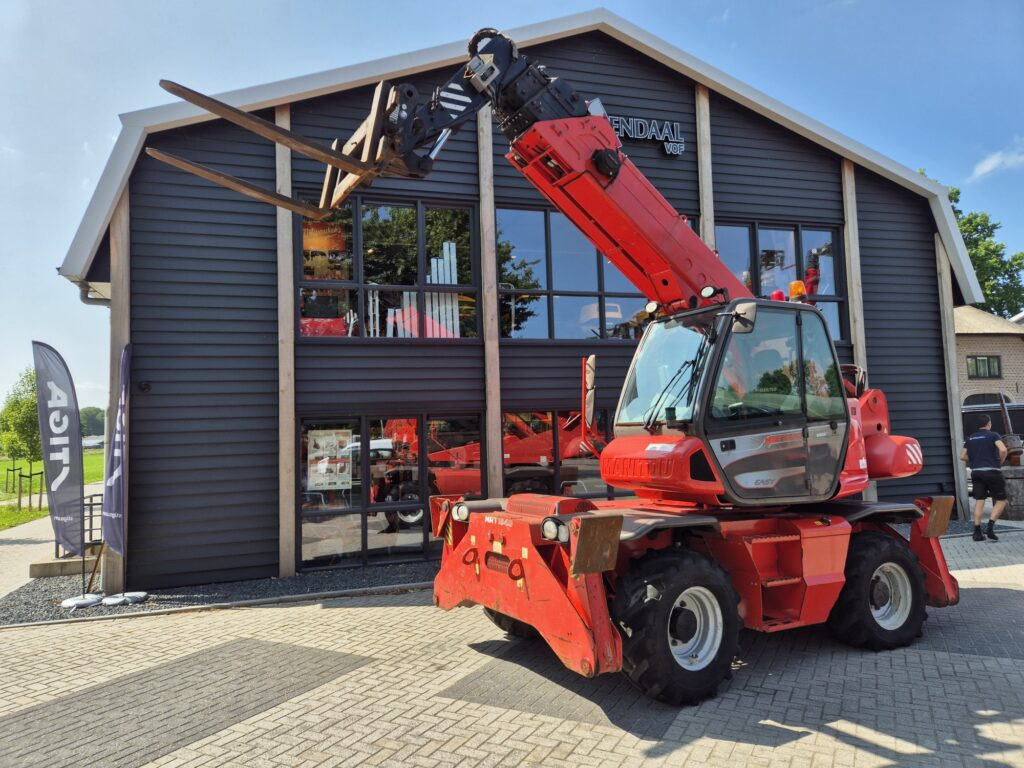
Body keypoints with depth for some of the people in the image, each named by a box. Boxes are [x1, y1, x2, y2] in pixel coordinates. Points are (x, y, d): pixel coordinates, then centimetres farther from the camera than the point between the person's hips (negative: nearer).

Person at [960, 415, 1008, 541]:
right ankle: (990, 527, -10)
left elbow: (962, 456, 13)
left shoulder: (971, 438, 13)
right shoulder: (993, 435, -2)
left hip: (976, 472, 5)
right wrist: (1000, 461, -2)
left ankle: (977, 532, 1)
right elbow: (1003, 449, -18)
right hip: (992, 471, -5)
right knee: (1001, 500, 6)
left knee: (979, 501, 6)